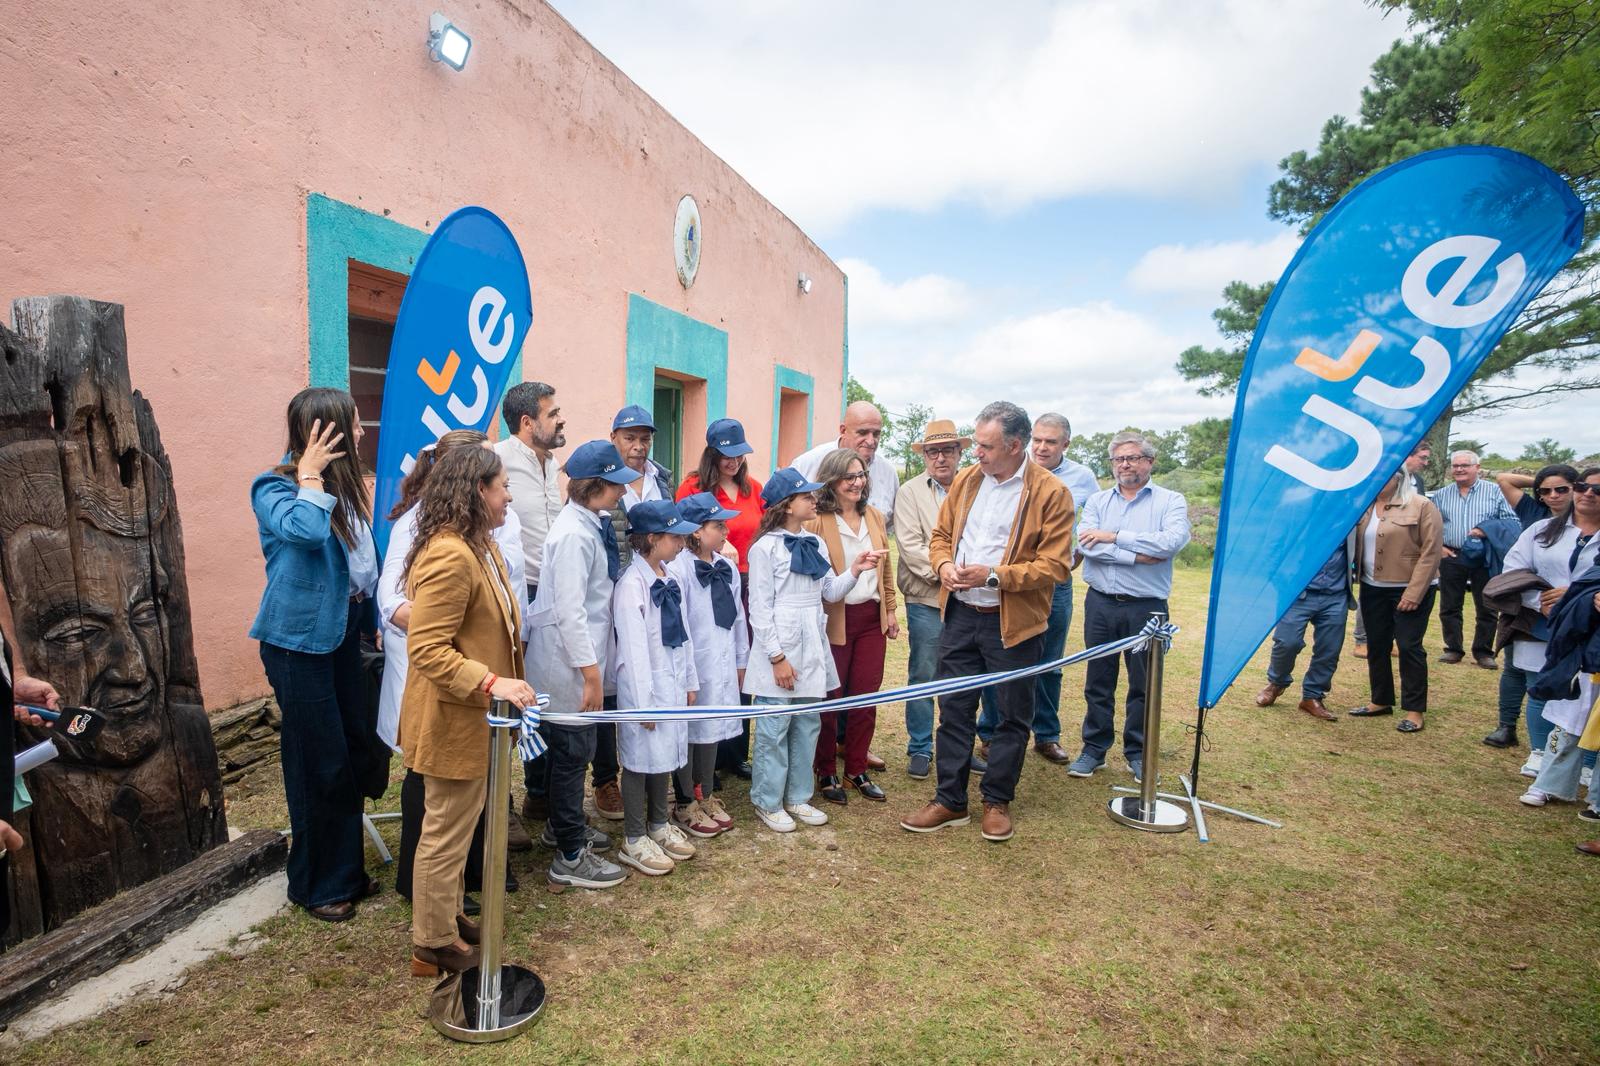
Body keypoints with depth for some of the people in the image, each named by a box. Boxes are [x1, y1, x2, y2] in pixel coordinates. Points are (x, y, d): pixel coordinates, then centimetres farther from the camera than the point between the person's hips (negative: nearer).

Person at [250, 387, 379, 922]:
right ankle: (315, 884, 22)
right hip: (300, 639, -7)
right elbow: (306, 529, -34)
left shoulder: (346, 488, 6)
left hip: (343, 632, 7)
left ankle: (346, 871, 30)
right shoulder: (274, 488, -13)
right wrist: (310, 475, -21)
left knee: (354, 751, 12)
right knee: (321, 763, 2)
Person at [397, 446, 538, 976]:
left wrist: (501, 684, 19)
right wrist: (491, 682, -34)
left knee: (455, 826, 23)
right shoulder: (449, 556, -25)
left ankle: (446, 916, 41)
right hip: (452, 721, -10)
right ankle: (433, 944, 25)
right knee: (446, 833, 7)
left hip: (474, 717, 10)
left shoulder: (479, 547, 9)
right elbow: (426, 650, -27)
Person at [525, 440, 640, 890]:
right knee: (573, 751, 3)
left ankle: (563, 825, 42)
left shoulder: (592, 525, 6)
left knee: (573, 747, 22)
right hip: (568, 662, -9)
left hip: (583, 654, 9)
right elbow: (569, 611, -24)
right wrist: (590, 673, -21)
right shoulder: (574, 535, -22)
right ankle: (569, 857, 17)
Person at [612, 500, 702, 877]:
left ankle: (659, 825, 34)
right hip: (644, 686, -7)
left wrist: (690, 681, 13)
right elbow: (633, 647, -18)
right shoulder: (632, 584, -18)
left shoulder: (669, 579, 7)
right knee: (641, 759, 4)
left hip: (672, 682, 8)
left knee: (665, 755, 17)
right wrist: (644, 701, -16)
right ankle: (634, 841, 19)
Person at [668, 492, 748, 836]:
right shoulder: (679, 570, -17)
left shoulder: (727, 568, 5)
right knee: (688, 730, 7)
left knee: (713, 729, 17)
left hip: (721, 666, 7)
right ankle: (687, 804, 23)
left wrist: (740, 662, 14)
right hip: (692, 667, -7)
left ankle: (706, 796, 33)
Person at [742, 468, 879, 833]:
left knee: (807, 725, 14)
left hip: (812, 648, 7)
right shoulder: (766, 547, -11)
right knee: (774, 728, 2)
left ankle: (797, 797, 28)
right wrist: (777, 657, -15)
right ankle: (767, 801, 18)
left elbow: (831, 593, 14)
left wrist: (854, 571, -4)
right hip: (781, 650, -7)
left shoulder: (816, 544, 10)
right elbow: (760, 608, -12)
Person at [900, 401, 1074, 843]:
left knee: (1012, 716, 11)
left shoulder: (1051, 492, -10)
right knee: (954, 709, 10)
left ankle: (997, 801, 29)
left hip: (1013, 622, -4)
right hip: (960, 615, 4)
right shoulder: (965, 480, 5)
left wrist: (994, 575, -22)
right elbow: (941, 534, 14)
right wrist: (943, 564, -8)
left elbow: (1055, 565, -13)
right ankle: (949, 800, 24)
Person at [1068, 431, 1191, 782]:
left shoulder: (1171, 501, 2)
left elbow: (1172, 542, -18)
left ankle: (1138, 753, 25)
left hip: (1147, 607, -2)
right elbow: (1086, 543, -9)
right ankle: (1094, 749, 23)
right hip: (1101, 604, 2)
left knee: (1144, 684, 9)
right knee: (1098, 681, 10)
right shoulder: (1097, 501, 8)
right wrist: (1138, 556, -16)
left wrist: (1114, 536, -14)